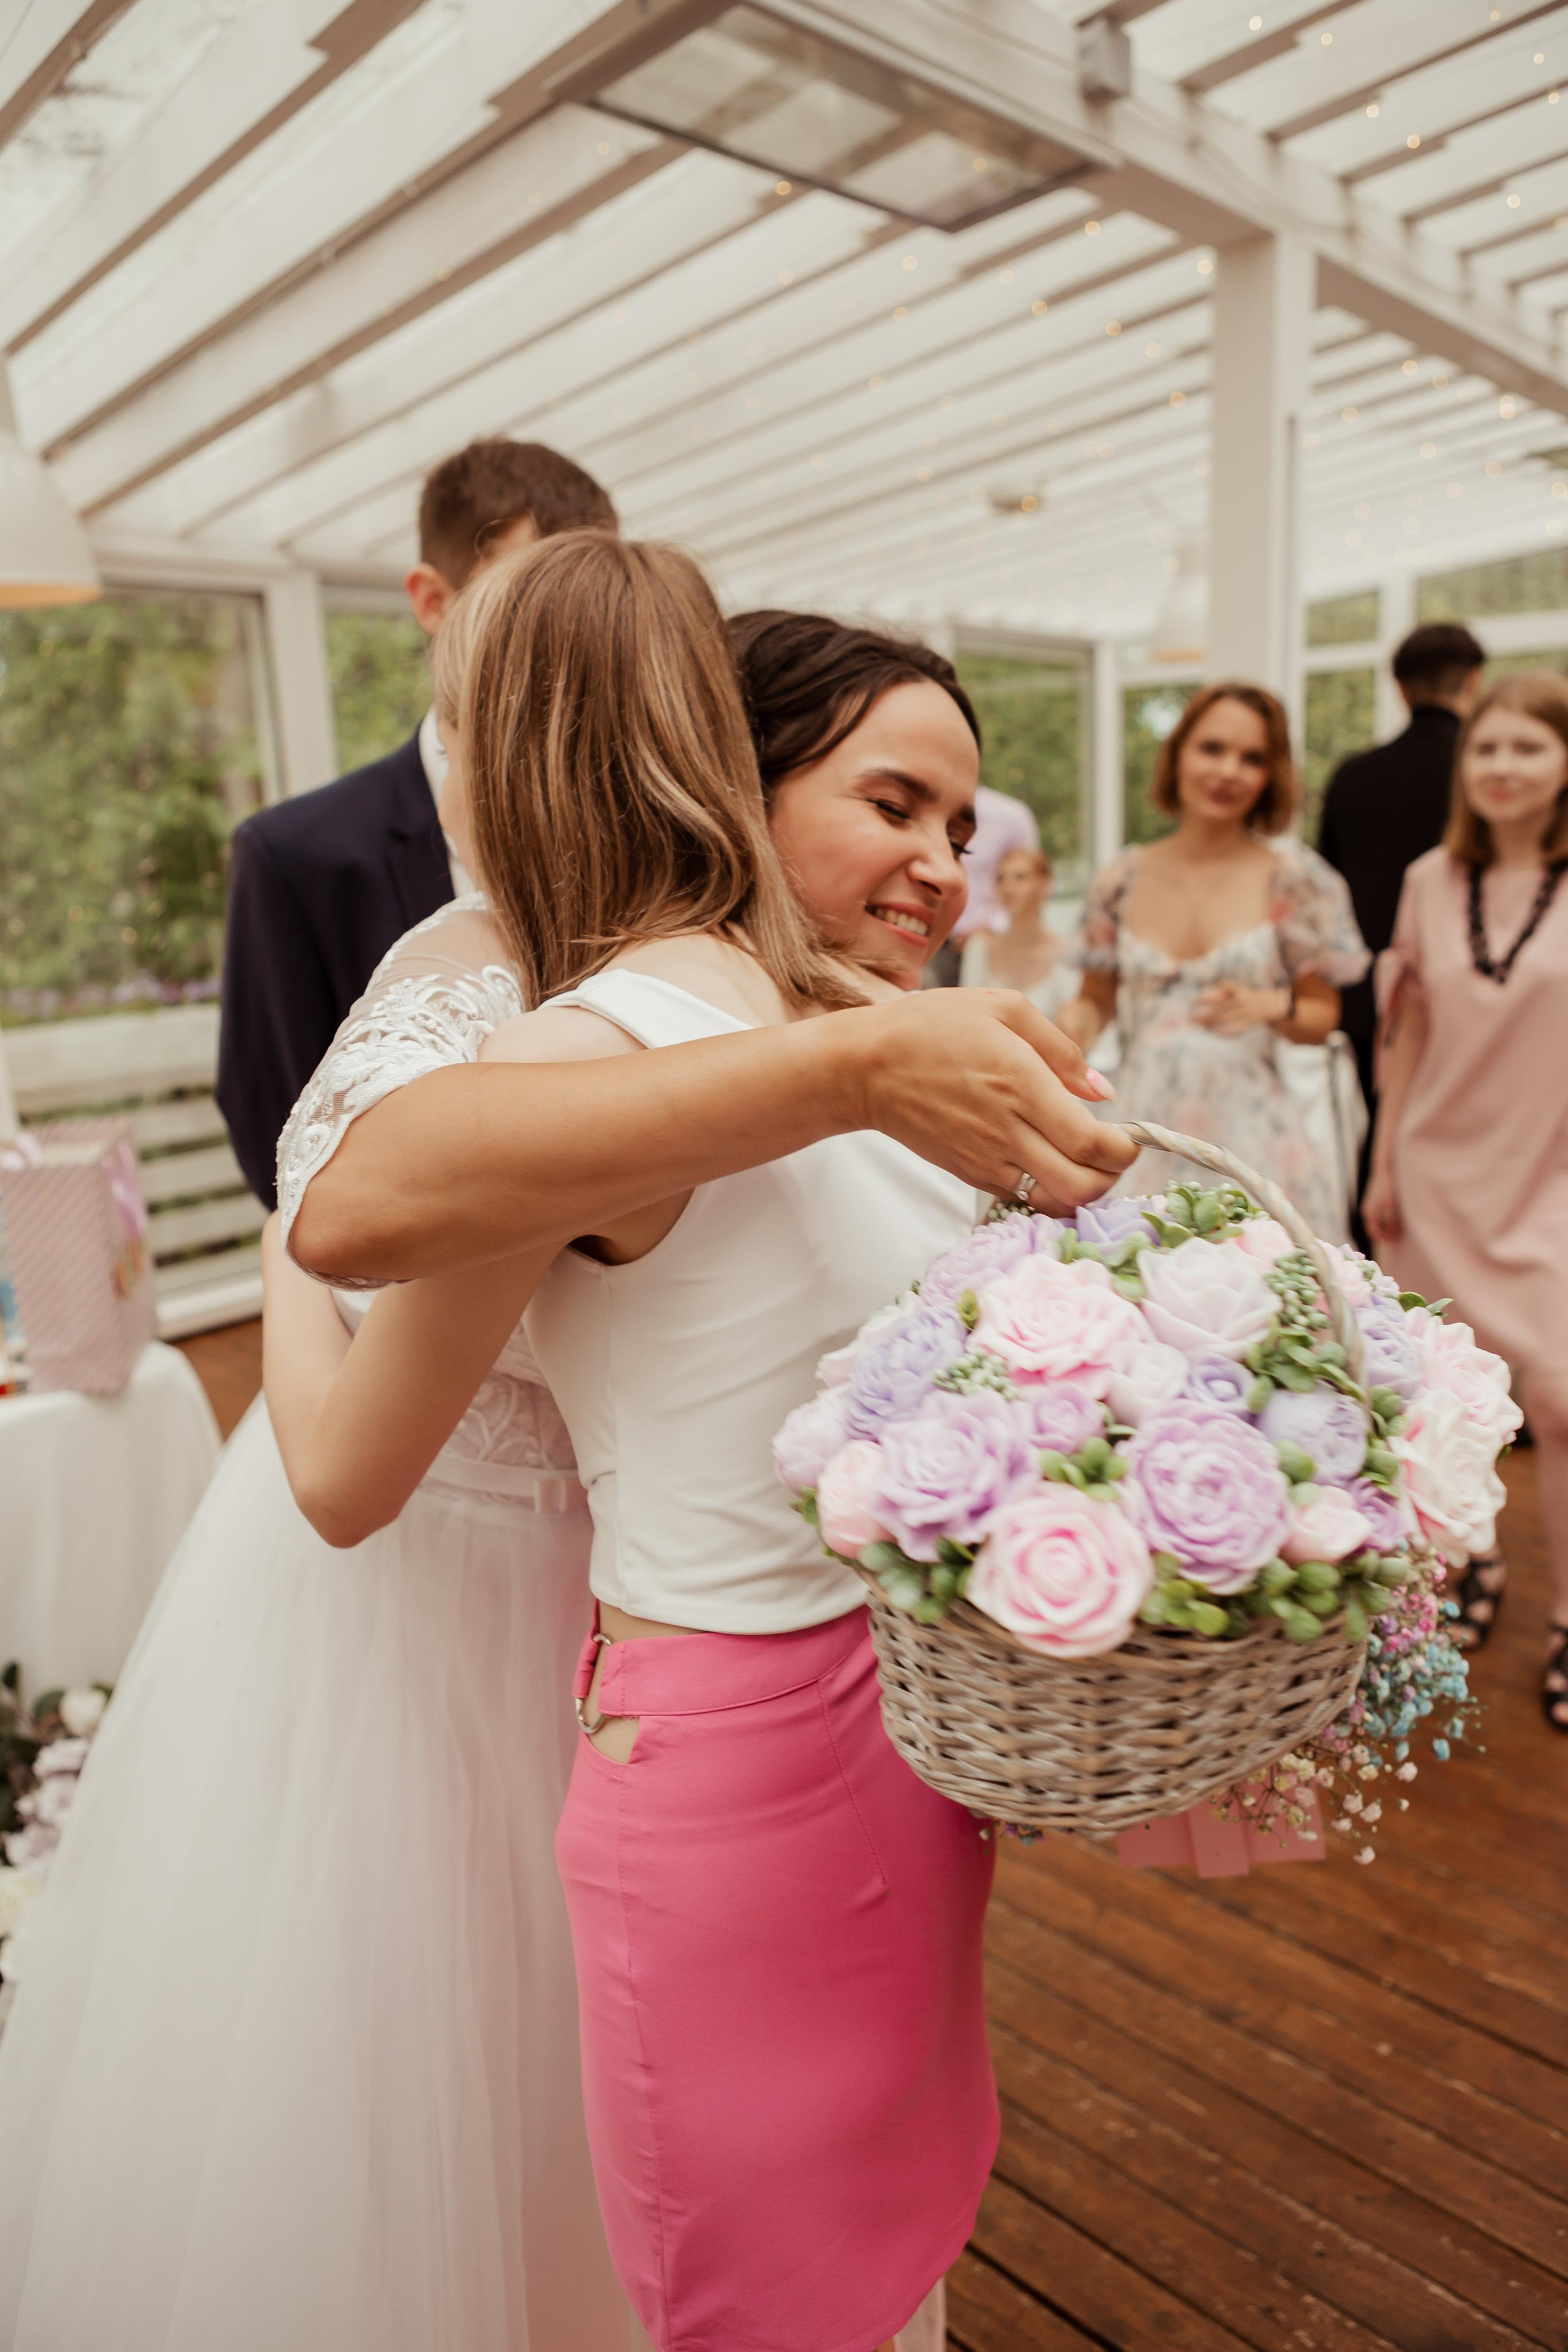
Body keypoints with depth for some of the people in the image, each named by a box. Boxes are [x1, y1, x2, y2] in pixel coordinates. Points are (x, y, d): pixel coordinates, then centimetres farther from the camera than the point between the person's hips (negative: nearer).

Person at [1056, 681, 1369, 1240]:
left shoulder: (1294, 879, 0)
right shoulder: (1122, 880, 4)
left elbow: (1322, 1017, 5)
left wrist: (1270, 1006, -15)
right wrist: (1076, 1021, -7)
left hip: (1250, 1136, -1)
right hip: (1142, 1138, 1)